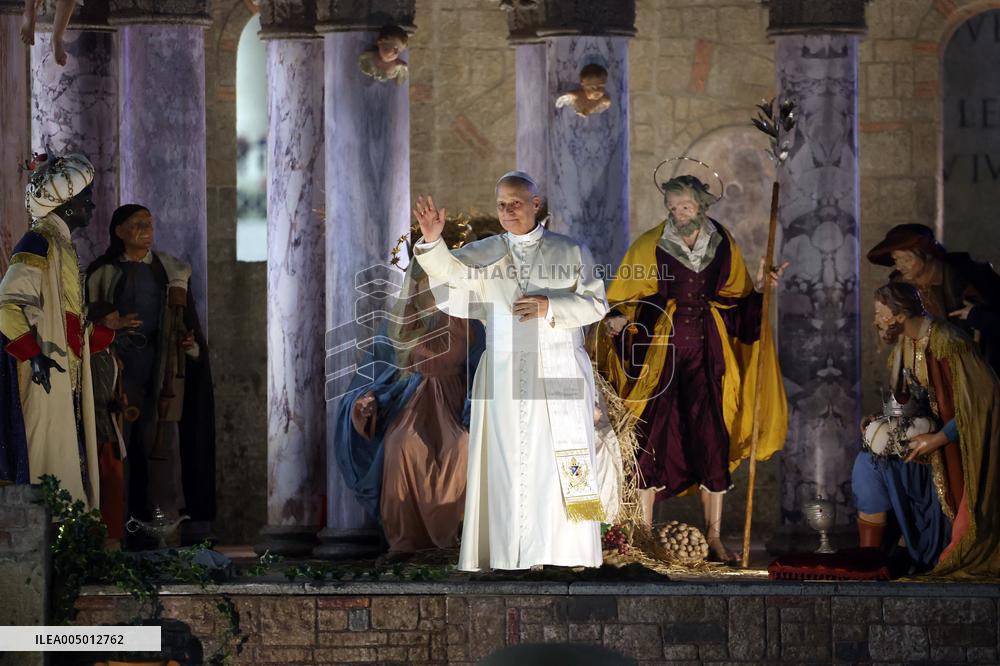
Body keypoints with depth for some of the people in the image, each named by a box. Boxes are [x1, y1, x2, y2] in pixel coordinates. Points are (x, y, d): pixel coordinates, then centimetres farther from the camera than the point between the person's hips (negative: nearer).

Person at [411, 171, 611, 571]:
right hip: (503, 376, 1)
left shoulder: (570, 251, 6)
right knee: (507, 463, -3)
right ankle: (510, 553, -3)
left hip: (558, 373, -1)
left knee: (561, 462, -5)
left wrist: (549, 306, -13)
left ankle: (569, 552, -2)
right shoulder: (485, 254, 8)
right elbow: (450, 271, -9)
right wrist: (432, 241, -28)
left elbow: (596, 304, 2)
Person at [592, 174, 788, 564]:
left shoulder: (723, 246, 6)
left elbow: (738, 299, 18)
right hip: (659, 352, -2)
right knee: (653, 441, -4)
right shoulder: (650, 246, -2)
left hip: (706, 356, 2)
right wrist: (618, 320, -20)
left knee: (712, 443, -1)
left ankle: (714, 538, 6)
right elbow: (624, 297, 0)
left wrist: (760, 286, 0)